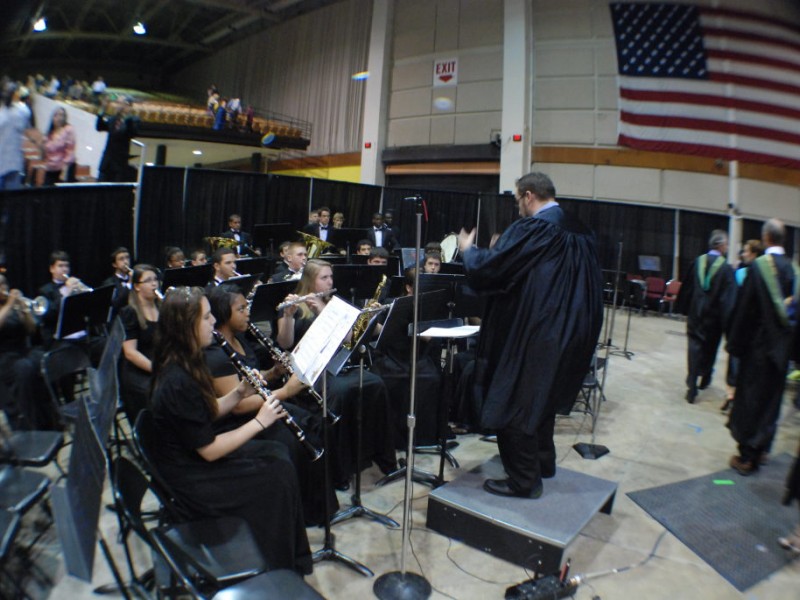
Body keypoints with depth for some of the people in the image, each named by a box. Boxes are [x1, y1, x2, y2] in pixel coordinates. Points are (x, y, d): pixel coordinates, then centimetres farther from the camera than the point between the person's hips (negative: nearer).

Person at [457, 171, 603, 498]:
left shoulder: (529, 229, -18)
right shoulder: (581, 232, 7)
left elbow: (486, 269, -18)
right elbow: (590, 285, 15)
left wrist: (468, 249, 1)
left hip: (528, 335, -9)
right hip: (565, 335, 9)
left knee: (514, 405, 5)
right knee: (543, 399, 23)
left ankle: (524, 480, 15)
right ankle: (542, 463, 38)